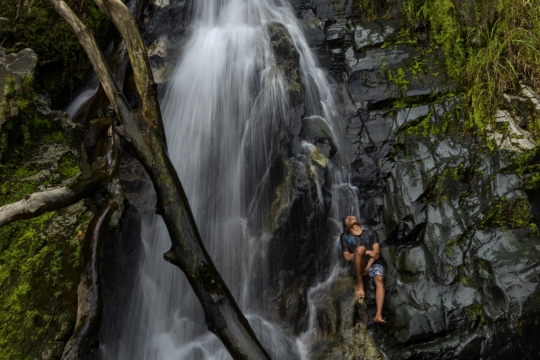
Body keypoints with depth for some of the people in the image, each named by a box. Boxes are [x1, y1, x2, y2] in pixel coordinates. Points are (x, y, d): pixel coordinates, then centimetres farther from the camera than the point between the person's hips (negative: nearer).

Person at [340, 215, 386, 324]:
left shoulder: (371, 233, 18)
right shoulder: (345, 237, 15)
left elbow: (376, 252, 4)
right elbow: (347, 257, 3)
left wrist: (368, 266, -13)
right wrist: (367, 252, -10)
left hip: (373, 263, 2)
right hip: (357, 266, -1)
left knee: (379, 279, -31)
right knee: (360, 248, -32)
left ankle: (379, 315, -44)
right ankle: (360, 284, -22)